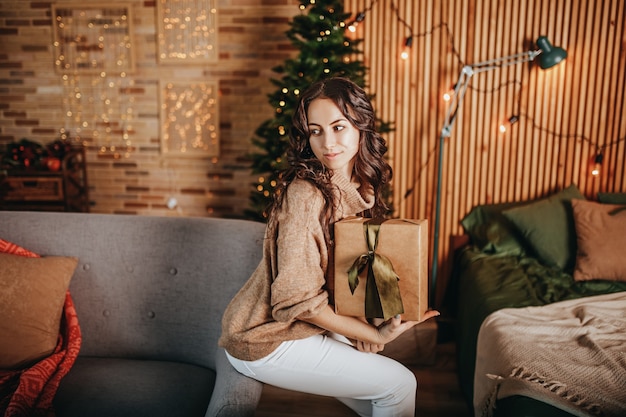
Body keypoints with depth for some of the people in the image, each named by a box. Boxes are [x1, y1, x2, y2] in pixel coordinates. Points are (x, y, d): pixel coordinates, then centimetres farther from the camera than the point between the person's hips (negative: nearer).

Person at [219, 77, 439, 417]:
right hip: (265, 342, -7)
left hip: (310, 327, 8)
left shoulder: (358, 189, 0)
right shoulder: (305, 195, -26)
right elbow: (298, 299, -25)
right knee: (400, 384, -3)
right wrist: (376, 335, -17)